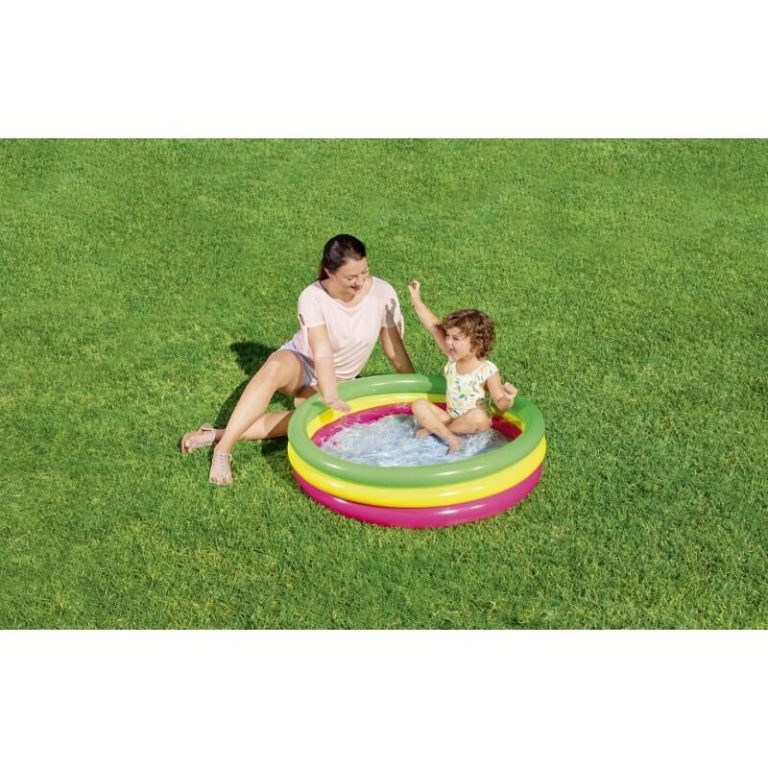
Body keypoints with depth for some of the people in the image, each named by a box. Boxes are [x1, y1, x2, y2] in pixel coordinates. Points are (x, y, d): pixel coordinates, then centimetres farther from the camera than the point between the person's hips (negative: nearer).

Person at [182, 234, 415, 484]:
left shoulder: (382, 293, -19)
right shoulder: (313, 297, -25)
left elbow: (394, 347, -8)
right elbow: (322, 352, -34)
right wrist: (331, 397, -47)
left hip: (335, 379, 2)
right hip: (301, 361, -2)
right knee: (274, 369, -40)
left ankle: (222, 434, -31)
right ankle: (223, 449, -39)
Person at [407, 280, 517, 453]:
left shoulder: (488, 371, -17)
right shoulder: (453, 358, -3)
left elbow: (500, 404, -16)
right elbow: (434, 327, -4)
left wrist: (508, 399, -39)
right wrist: (417, 301, -6)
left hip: (475, 422, -5)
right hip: (450, 418, 5)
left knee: (478, 417, -38)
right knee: (419, 406, -13)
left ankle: (434, 429, -18)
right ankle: (450, 437, -27)